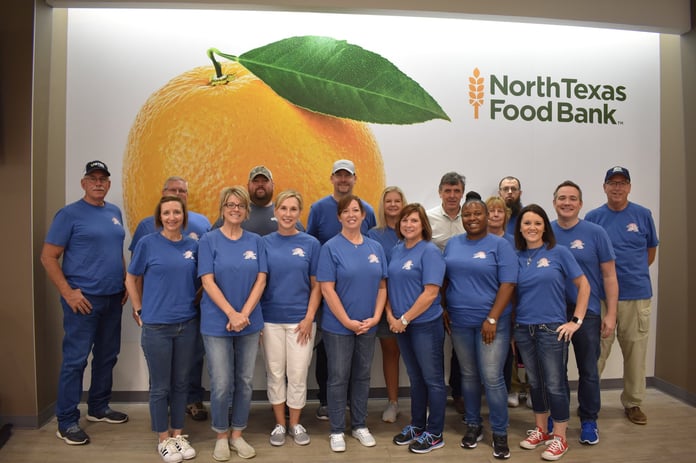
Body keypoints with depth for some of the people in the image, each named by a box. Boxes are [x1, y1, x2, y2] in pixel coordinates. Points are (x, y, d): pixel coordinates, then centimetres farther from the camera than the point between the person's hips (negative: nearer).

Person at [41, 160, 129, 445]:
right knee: (75, 360, 1)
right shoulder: (70, 214, -8)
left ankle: (99, 408, 31)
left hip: (113, 298, 6)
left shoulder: (115, 213, 11)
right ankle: (67, 422, 14)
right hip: (83, 299, -6)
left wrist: (125, 284, 11)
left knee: (107, 356, 15)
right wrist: (68, 293, -14)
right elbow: (48, 257, -9)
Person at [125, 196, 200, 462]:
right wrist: (139, 310, 0)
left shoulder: (193, 245, 3)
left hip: (187, 324, 3)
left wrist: (189, 302, 6)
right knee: (160, 386, 8)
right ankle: (163, 439, 25)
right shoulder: (147, 243, -5)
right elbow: (131, 279, 4)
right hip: (156, 326, -3)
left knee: (181, 383, 14)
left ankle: (178, 434, 30)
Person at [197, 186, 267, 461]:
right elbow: (207, 282, -10)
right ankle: (221, 436, 24)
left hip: (250, 322, 3)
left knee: (244, 382, 10)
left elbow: (261, 280, -1)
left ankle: (237, 434, 27)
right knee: (221, 384, 2)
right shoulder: (209, 240, -3)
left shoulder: (255, 241, 4)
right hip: (217, 323, -2)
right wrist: (231, 313, -18)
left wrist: (244, 314, -12)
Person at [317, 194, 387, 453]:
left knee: (362, 376, 15)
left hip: (368, 326, 4)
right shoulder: (331, 247, -9)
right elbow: (327, 289, -14)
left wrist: (375, 317, -6)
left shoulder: (375, 247, 4)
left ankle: (360, 425, 31)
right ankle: (337, 430, 22)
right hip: (338, 326, -4)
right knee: (338, 378, 7)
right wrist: (348, 322, -15)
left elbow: (382, 286, 6)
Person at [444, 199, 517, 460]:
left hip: (491, 322, -4)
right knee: (468, 376, 13)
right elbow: (445, 280, 12)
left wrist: (492, 319, -16)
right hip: (459, 322, 4)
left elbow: (508, 284, -11)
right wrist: (444, 311, 5)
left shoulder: (500, 245, -6)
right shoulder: (452, 244, 8)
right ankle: (473, 425, 29)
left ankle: (500, 433, 15)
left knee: (492, 378, -2)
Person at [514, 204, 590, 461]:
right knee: (535, 382, 15)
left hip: (552, 329, -4)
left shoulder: (558, 252, -5)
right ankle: (540, 430, 31)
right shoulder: (516, 257, 4)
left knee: (555, 383, 4)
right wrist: (510, 329, 6)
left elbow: (583, 285, -3)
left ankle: (559, 438, 20)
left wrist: (576, 321, -7)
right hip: (523, 330, 4)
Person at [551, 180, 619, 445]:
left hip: (587, 313, -1)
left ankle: (588, 421, 27)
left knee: (588, 371, 9)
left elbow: (609, 276, -3)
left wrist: (611, 314, -7)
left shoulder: (595, 233, -5)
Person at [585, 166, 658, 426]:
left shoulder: (643, 215, 3)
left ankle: (633, 402, 25)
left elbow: (651, 251, 14)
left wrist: (634, 275, 9)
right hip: (601, 295, -1)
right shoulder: (593, 217, 0)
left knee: (635, 350, 10)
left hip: (637, 294, 1)